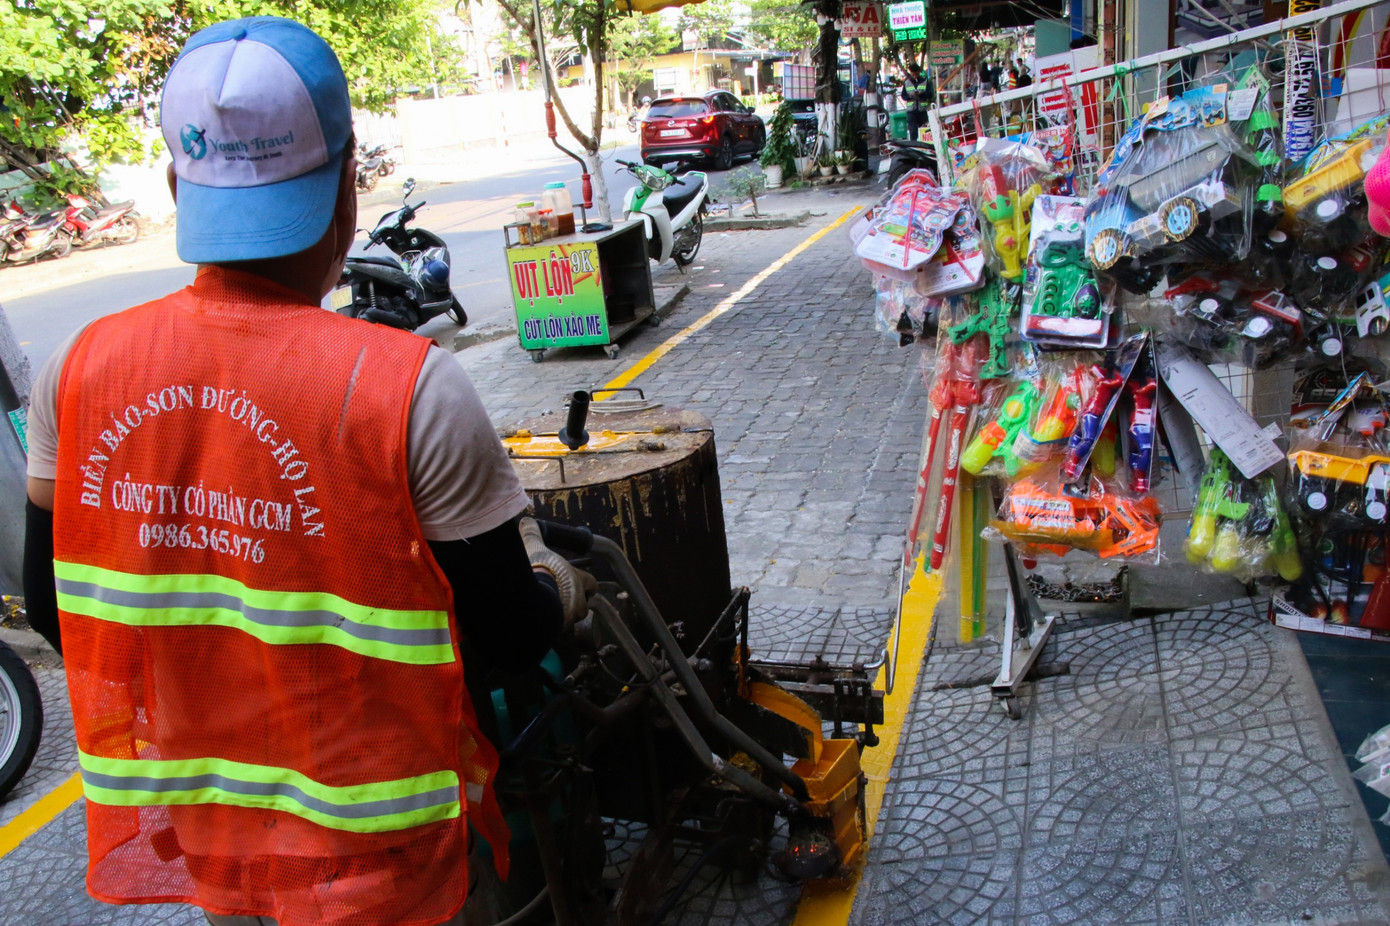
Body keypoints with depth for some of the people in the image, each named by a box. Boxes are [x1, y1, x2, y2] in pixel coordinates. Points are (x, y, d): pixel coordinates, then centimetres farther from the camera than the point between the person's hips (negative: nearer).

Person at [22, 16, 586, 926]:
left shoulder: (79, 372, -11)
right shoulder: (412, 389, -26)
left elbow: (55, 610, 1)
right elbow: (508, 636, -17)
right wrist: (564, 585, 4)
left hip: (175, 825, 5)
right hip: (369, 852, -4)